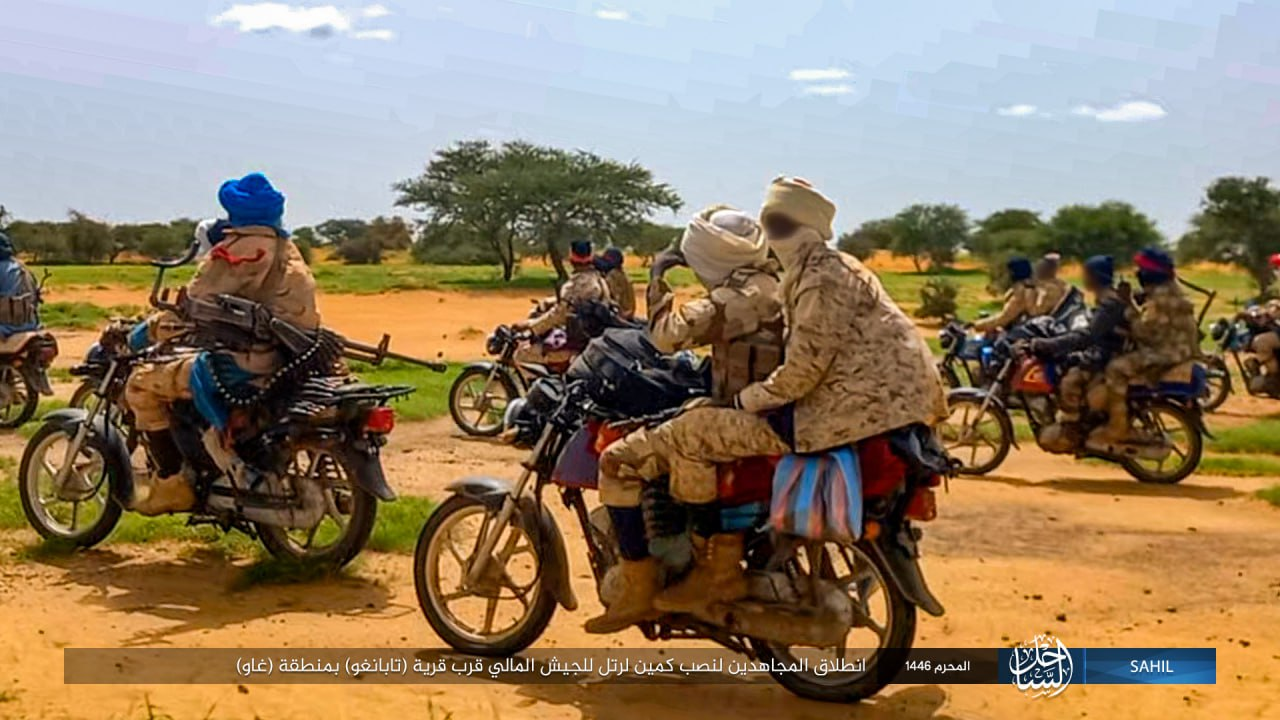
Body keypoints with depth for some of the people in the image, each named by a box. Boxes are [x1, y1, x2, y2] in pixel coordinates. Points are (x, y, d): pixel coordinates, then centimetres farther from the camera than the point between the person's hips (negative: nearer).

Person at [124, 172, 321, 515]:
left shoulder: (241, 247, -11)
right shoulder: (287, 249, 16)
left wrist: (146, 332, 1)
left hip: (247, 363, -9)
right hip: (289, 361, 9)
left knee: (142, 383, -1)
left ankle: (171, 483, 0)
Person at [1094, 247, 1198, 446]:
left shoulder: (1162, 296, -19)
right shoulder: (1166, 290, 16)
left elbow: (1143, 330, -23)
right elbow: (1149, 326, 19)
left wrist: (1128, 303, -17)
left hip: (1168, 354, -12)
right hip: (1173, 349, 12)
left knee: (1116, 368, -23)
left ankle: (1117, 428, -20)